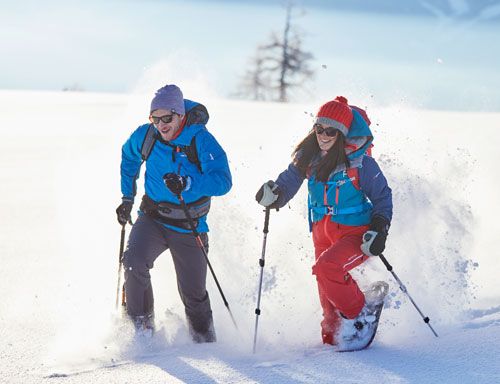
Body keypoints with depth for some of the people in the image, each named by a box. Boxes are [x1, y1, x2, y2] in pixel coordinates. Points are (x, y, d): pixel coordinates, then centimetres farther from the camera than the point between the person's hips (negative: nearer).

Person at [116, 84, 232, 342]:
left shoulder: (201, 140, -19)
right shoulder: (145, 136, -8)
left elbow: (223, 181, -30)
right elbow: (128, 158, 16)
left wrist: (187, 184, -43)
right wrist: (127, 198, 13)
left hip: (189, 227, -2)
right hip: (152, 218, 2)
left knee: (193, 293, 7)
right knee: (134, 261, -26)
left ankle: (205, 340, 33)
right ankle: (141, 325, -8)